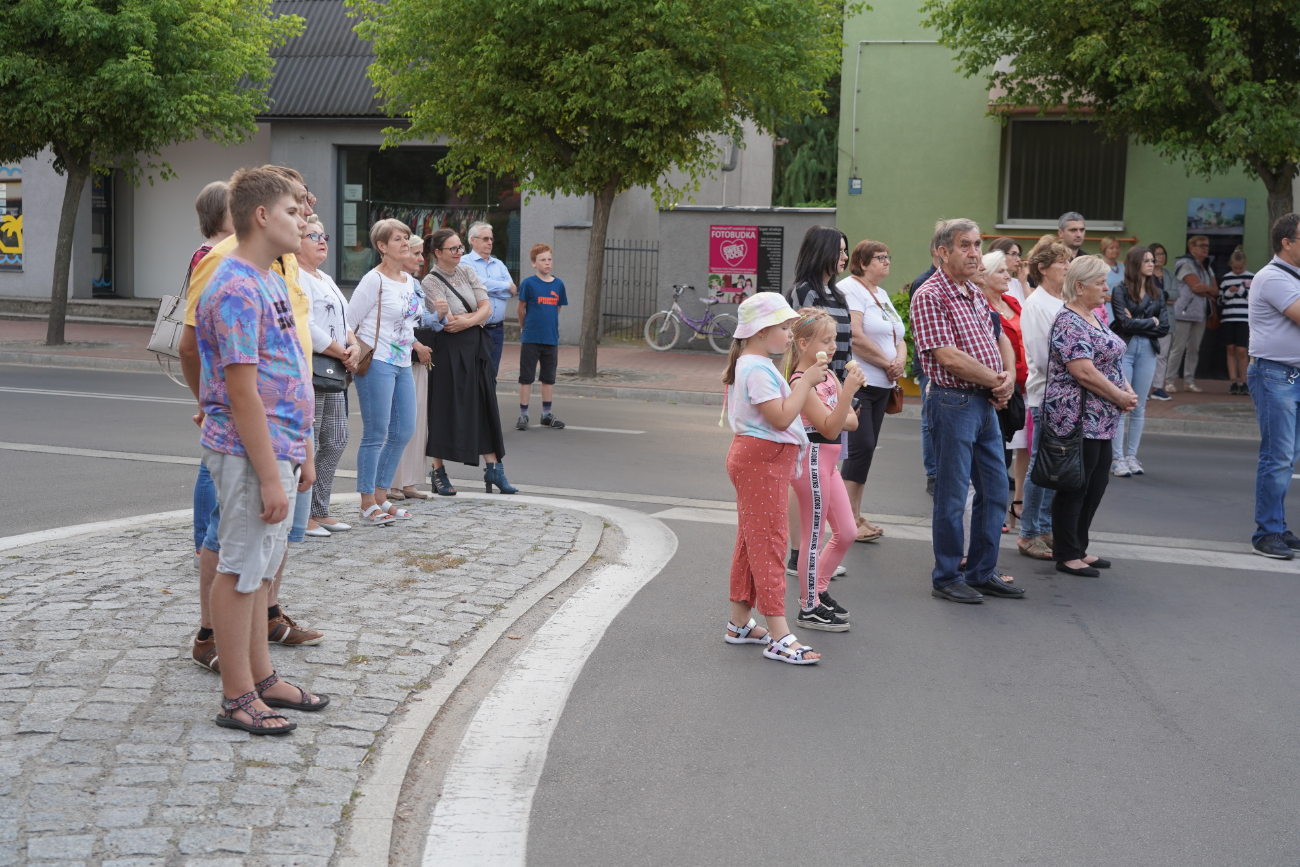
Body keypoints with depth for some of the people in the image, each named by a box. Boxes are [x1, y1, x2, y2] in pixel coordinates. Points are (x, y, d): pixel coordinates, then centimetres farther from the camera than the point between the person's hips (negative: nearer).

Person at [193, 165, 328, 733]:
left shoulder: (271, 281, 14)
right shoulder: (236, 290, -18)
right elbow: (243, 393, -21)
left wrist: (301, 452, 19)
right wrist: (270, 476, -21)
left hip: (276, 450, 10)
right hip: (249, 453, -10)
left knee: (259, 568, 16)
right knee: (242, 570, -1)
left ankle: (261, 677, 27)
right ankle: (237, 698, 8)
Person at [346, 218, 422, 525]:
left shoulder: (409, 280, 13)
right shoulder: (374, 279, -11)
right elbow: (349, 321, -11)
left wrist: (416, 347, 17)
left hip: (402, 364, 8)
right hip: (376, 364, -8)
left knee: (404, 431, 9)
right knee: (375, 434, -5)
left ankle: (381, 497, 21)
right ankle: (367, 506, 3)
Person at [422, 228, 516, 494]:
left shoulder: (468, 272, 9)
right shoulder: (431, 282, -9)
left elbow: (487, 307, 0)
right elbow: (449, 322, -17)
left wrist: (466, 320, -16)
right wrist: (477, 314, -5)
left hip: (476, 347, 6)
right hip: (449, 350, -6)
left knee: (484, 407, 6)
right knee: (445, 410, 0)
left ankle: (493, 468, 10)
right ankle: (438, 472, 9)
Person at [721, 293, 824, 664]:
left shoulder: (753, 364, 15)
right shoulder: (758, 369, -19)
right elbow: (781, 417, -25)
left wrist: (806, 381, 10)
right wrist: (806, 381, -19)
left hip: (759, 460, 11)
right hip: (761, 459, -11)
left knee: (752, 541, 16)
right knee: (769, 541, -9)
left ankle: (740, 622, 26)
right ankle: (778, 637, -7)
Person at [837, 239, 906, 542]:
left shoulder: (882, 295, 20)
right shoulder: (850, 289, -9)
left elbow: (899, 337, 21)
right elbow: (855, 336, -20)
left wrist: (900, 360, -2)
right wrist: (887, 363, -10)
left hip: (881, 384, 9)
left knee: (866, 448, 9)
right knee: (861, 446, -11)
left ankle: (855, 515, 16)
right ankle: (848, 519, -5)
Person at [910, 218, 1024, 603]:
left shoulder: (976, 295, 15)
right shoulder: (929, 296, -12)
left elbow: (1000, 339, 19)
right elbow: (948, 357, -19)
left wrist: (1009, 377, -2)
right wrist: (995, 380, -9)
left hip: (986, 402, 9)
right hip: (953, 402, -9)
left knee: (995, 491, 12)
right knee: (952, 495, -1)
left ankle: (982, 572, 24)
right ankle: (947, 577, 11)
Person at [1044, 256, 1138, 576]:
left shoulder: (1095, 317, 15)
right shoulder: (1069, 323, -16)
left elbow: (1111, 359, 21)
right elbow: (1084, 372, -23)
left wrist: (1128, 390, 4)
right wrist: (1120, 397, -15)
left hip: (1101, 419, 10)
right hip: (1077, 417, -10)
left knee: (1097, 484, 13)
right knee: (1075, 487, -1)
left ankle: (1079, 548, 24)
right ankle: (1067, 556, 8)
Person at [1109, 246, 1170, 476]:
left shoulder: (1157, 293, 12)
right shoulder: (1120, 290, -3)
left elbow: (1164, 328, 5)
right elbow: (1124, 323, -13)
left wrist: (1137, 323, -5)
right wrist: (1151, 322, -2)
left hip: (1147, 352, 5)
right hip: (1123, 350, -5)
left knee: (1139, 407, 7)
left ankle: (1132, 455, 14)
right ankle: (1117, 458, -1)